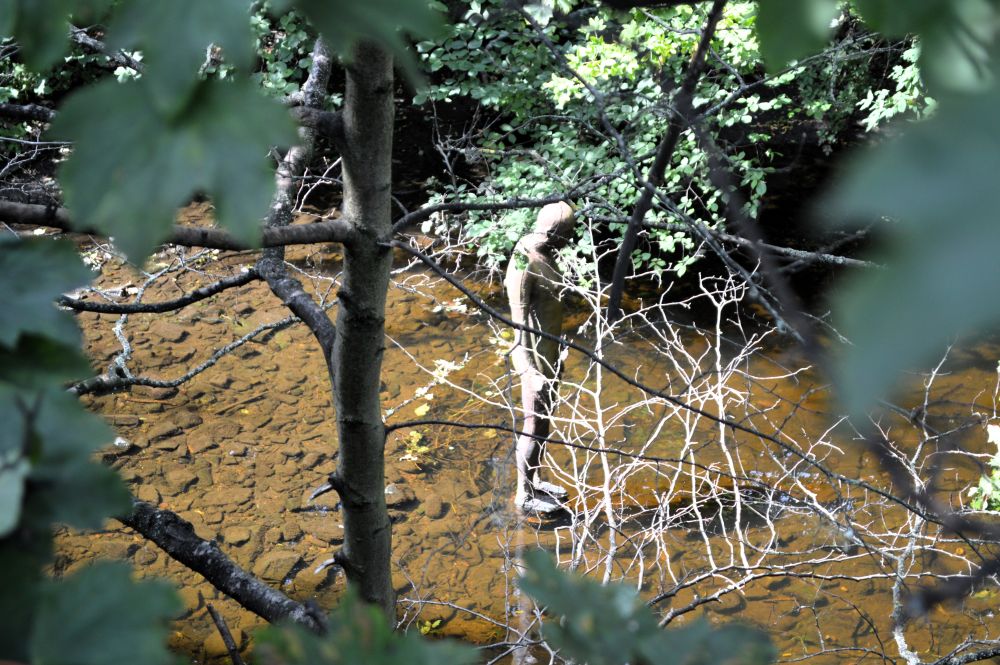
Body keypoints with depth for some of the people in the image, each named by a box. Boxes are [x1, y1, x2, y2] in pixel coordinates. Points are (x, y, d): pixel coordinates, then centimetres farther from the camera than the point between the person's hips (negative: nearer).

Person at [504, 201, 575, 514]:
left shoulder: (544, 254, 5)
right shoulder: (523, 265, -25)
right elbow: (519, 323, -26)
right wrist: (530, 372, -29)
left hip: (550, 352, 10)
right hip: (536, 356, -10)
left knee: (545, 420, 21)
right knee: (534, 425, 3)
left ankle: (535, 481, 37)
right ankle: (525, 494, 18)